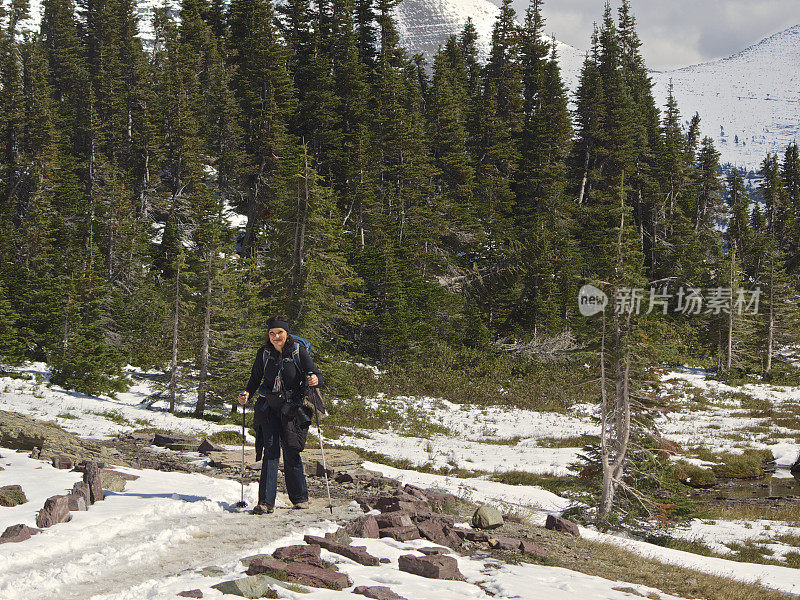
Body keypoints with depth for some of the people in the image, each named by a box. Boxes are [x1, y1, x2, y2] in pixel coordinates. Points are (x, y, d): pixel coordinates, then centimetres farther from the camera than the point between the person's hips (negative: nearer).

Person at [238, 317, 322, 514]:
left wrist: (315, 379, -31)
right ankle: (266, 501, -10)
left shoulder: (298, 350, -5)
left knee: (291, 453, -2)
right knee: (271, 452, -8)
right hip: (268, 407, 1)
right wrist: (247, 393, -7)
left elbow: (317, 375, -7)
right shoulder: (264, 353, 1)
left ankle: (300, 498, 15)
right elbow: (255, 378, 12)